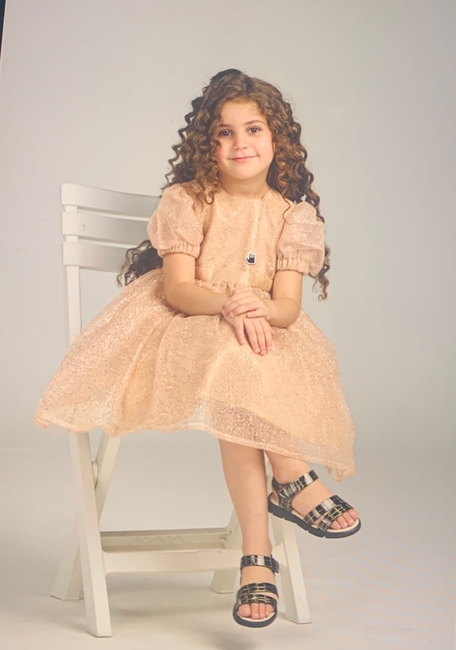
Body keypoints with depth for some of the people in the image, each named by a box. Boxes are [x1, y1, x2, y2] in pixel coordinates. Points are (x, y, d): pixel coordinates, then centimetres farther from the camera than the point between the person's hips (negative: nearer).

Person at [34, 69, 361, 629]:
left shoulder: (295, 214, 5)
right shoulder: (186, 202, 2)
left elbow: (288, 306, -5)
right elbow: (177, 288, -9)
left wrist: (258, 308, -30)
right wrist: (228, 306, -30)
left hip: (268, 334, 2)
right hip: (186, 326, -1)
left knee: (239, 393, -34)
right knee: (231, 363, -37)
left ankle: (256, 554, -27)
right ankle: (295, 480, -22)